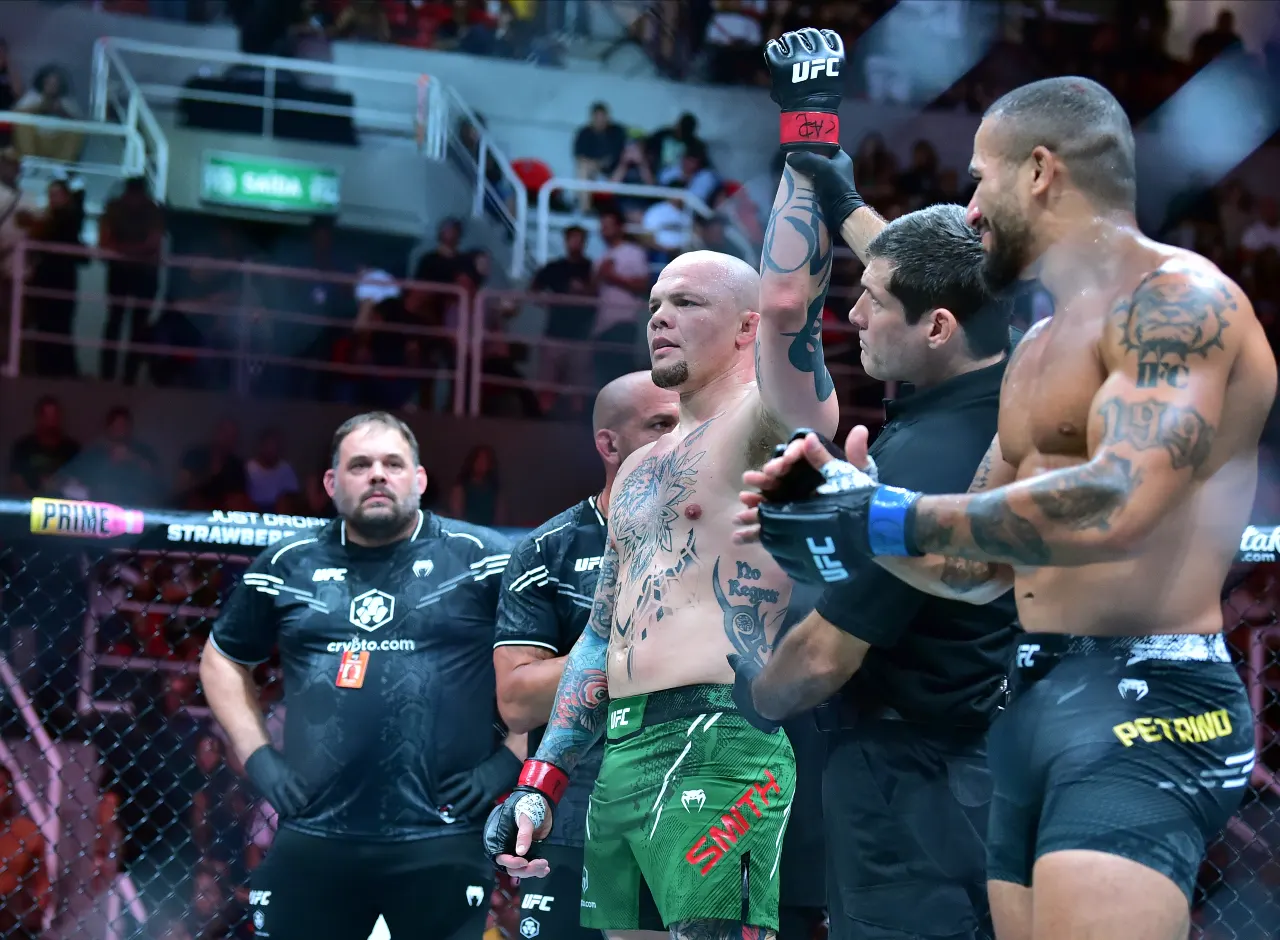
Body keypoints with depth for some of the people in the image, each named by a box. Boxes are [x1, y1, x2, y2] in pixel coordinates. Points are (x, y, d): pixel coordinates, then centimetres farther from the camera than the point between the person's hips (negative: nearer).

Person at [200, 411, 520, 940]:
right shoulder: (289, 565, 11)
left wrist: (510, 759, -1)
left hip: (441, 847, -3)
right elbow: (222, 659, 24)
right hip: (312, 844, 3)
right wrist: (257, 758, 12)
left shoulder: (480, 559, 2)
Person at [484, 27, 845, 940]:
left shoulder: (771, 422, 0)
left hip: (718, 748, -8)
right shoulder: (641, 470, 23)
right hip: (618, 753, 8)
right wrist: (541, 781, 17)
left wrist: (807, 126, -16)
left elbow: (789, 300, -20)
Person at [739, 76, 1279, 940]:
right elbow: (984, 566, 23)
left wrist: (887, 520, -19)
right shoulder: (1040, 349, 21)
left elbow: (1113, 506, -25)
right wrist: (854, 502, 5)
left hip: (1144, 705, -10)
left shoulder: (1178, 301, -9)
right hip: (1035, 703, 10)